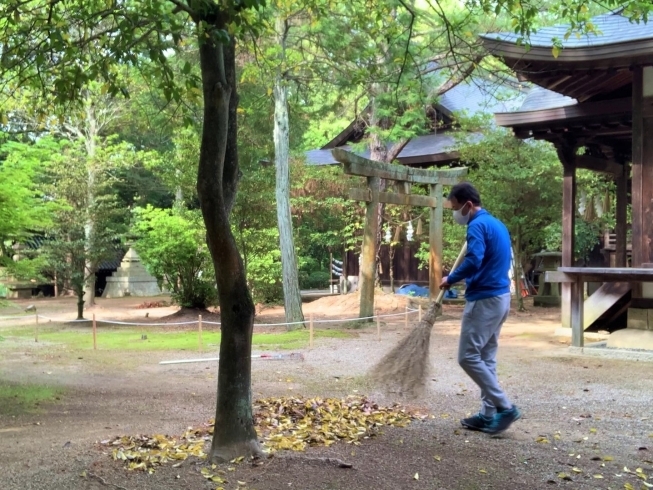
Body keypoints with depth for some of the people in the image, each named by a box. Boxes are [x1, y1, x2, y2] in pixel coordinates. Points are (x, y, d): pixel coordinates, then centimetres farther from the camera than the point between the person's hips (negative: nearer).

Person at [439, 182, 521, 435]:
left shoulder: (478, 225, -14)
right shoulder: (497, 224, 17)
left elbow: (473, 261, -27)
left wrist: (451, 279, -11)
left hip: (484, 299, -10)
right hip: (500, 296, 10)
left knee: (468, 356, -5)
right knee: (486, 357, 13)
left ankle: (505, 407, -4)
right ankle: (489, 413, 15)